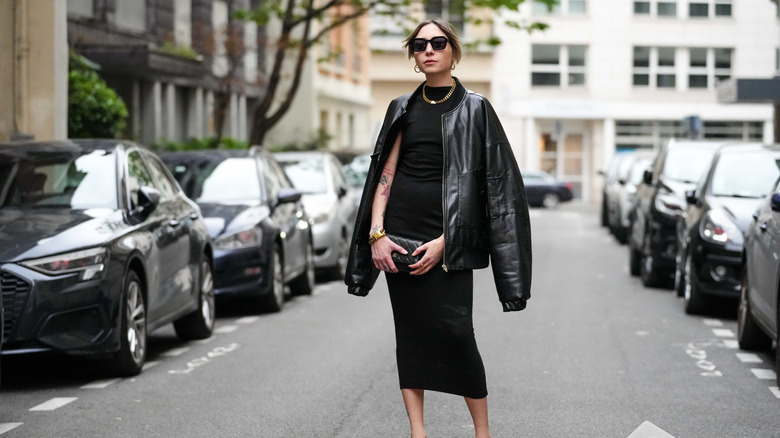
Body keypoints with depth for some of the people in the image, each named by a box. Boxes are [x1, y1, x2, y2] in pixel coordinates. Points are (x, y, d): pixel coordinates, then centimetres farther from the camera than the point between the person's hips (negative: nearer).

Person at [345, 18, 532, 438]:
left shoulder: (474, 108, 2)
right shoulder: (402, 108, 12)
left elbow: (490, 183, -4)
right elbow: (385, 173, 9)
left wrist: (444, 241, -11)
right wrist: (376, 233, -4)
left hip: (447, 236, -3)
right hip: (399, 232, 3)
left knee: (454, 331, -12)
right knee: (409, 331, 3)